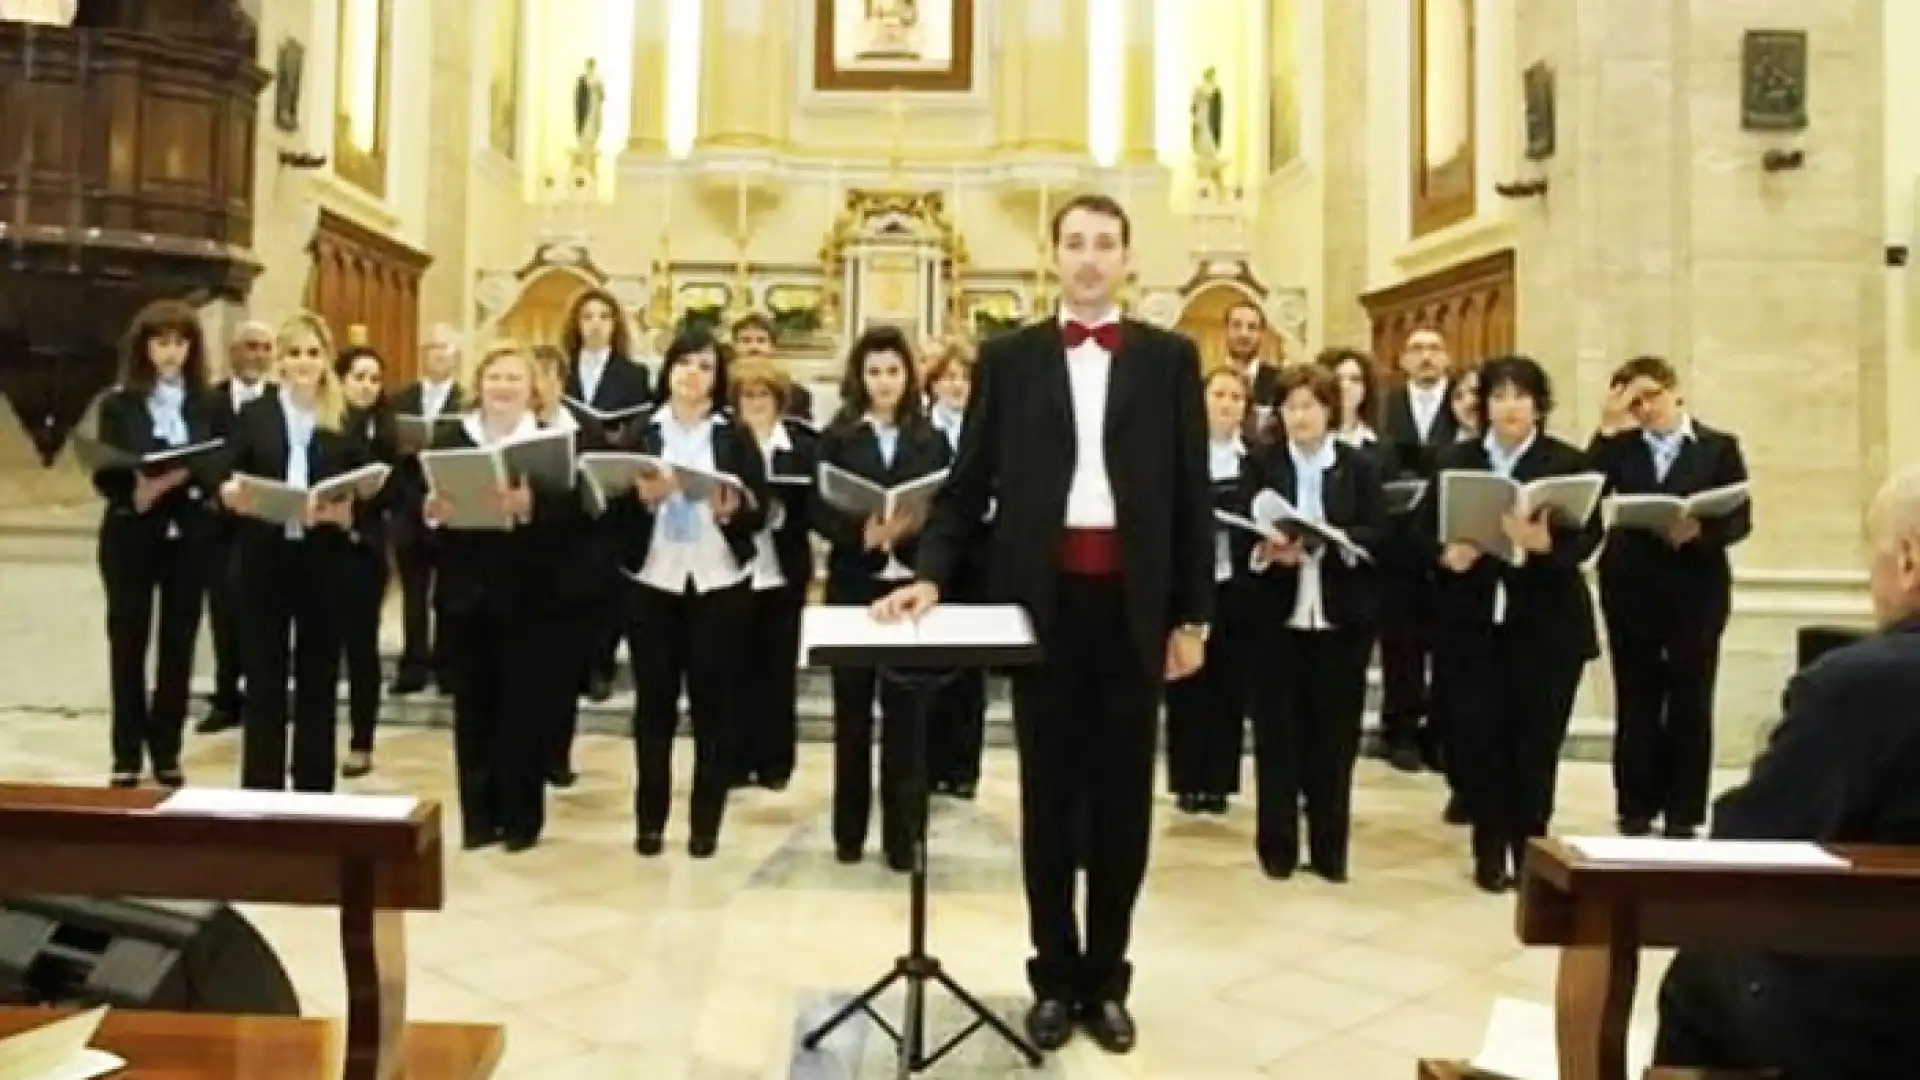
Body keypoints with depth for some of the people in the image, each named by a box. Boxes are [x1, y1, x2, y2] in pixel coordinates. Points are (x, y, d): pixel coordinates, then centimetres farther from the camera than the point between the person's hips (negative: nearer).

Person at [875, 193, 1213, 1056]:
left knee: (1122, 797, 8)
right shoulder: (1008, 358, 7)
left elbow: (1191, 492, 4)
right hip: (1043, 599, 0)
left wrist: (1193, 616, 0)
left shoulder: (1169, 358, 6)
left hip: (1133, 603, 0)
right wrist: (932, 575, -9)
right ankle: (1055, 977, 21)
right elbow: (968, 484, 5)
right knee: (1048, 796, 8)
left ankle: (1107, 978, 23)